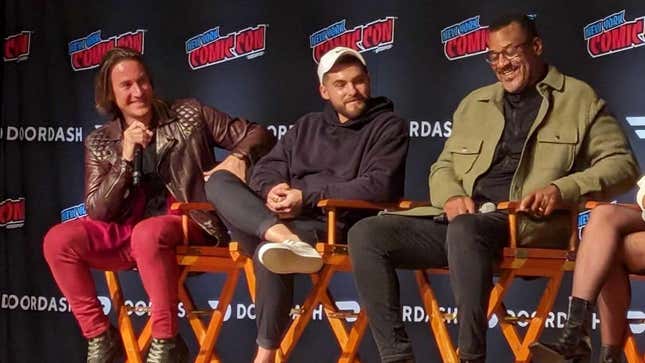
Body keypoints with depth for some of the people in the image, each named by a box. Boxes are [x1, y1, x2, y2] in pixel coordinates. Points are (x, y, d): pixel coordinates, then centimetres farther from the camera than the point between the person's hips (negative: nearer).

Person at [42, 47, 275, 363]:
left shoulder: (189, 115, 3)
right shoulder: (100, 143, 7)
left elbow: (257, 135, 5)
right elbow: (97, 212, -2)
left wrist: (238, 158, -18)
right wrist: (126, 158, -14)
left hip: (190, 224, -3)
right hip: (127, 231, 4)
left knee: (148, 233, -38)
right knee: (58, 240, -19)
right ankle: (100, 336, -6)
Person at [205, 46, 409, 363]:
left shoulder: (388, 126, 5)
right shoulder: (307, 126, 25)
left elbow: (380, 186, -10)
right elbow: (265, 169, 18)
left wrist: (307, 196, -15)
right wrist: (272, 189, -9)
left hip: (336, 227, -6)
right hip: (281, 219, 7)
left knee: (268, 251, -36)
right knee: (219, 181, -15)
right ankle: (283, 237, -40)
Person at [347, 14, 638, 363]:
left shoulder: (579, 98, 11)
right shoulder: (474, 103, 26)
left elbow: (622, 163, 3)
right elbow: (444, 166, 25)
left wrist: (562, 190, -14)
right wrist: (451, 196, -1)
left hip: (529, 224, -5)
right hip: (463, 218, 6)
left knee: (465, 229, -40)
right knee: (366, 234, -17)